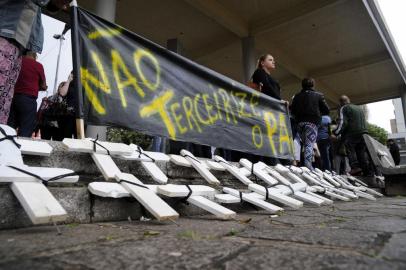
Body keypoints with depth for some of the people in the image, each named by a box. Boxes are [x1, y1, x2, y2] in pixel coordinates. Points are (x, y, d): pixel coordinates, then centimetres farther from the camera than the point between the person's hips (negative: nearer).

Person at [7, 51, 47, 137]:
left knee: (10, 127, 8)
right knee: (25, 131, -5)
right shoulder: (38, 65, 1)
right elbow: (44, 86, 8)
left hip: (15, 97, 5)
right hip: (29, 99, -4)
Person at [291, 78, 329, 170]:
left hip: (300, 122, 3)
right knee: (309, 145, -8)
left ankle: (305, 165, 5)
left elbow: (292, 111, 9)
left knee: (305, 144, 10)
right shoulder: (318, 95, 6)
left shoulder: (297, 96, 13)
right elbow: (326, 110, 4)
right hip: (312, 122, -3)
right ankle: (308, 166, -17)